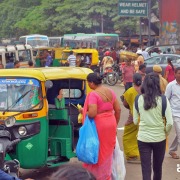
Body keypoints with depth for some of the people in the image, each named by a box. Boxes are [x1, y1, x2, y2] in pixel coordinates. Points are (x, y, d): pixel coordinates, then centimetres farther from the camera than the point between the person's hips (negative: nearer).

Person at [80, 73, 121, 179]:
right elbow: (118, 109, 8)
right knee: (108, 152, 18)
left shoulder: (93, 94, -17)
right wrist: (115, 124, 18)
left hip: (98, 126, -7)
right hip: (110, 123, 7)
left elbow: (92, 113, -25)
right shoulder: (110, 92, 5)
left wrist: (84, 112, -4)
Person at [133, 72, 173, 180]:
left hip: (143, 138, 0)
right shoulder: (163, 99, -11)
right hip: (159, 138, 0)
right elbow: (170, 123, -12)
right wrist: (166, 133, 7)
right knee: (158, 167, 21)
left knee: (146, 169, 4)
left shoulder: (138, 99, -5)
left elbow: (135, 121, 4)